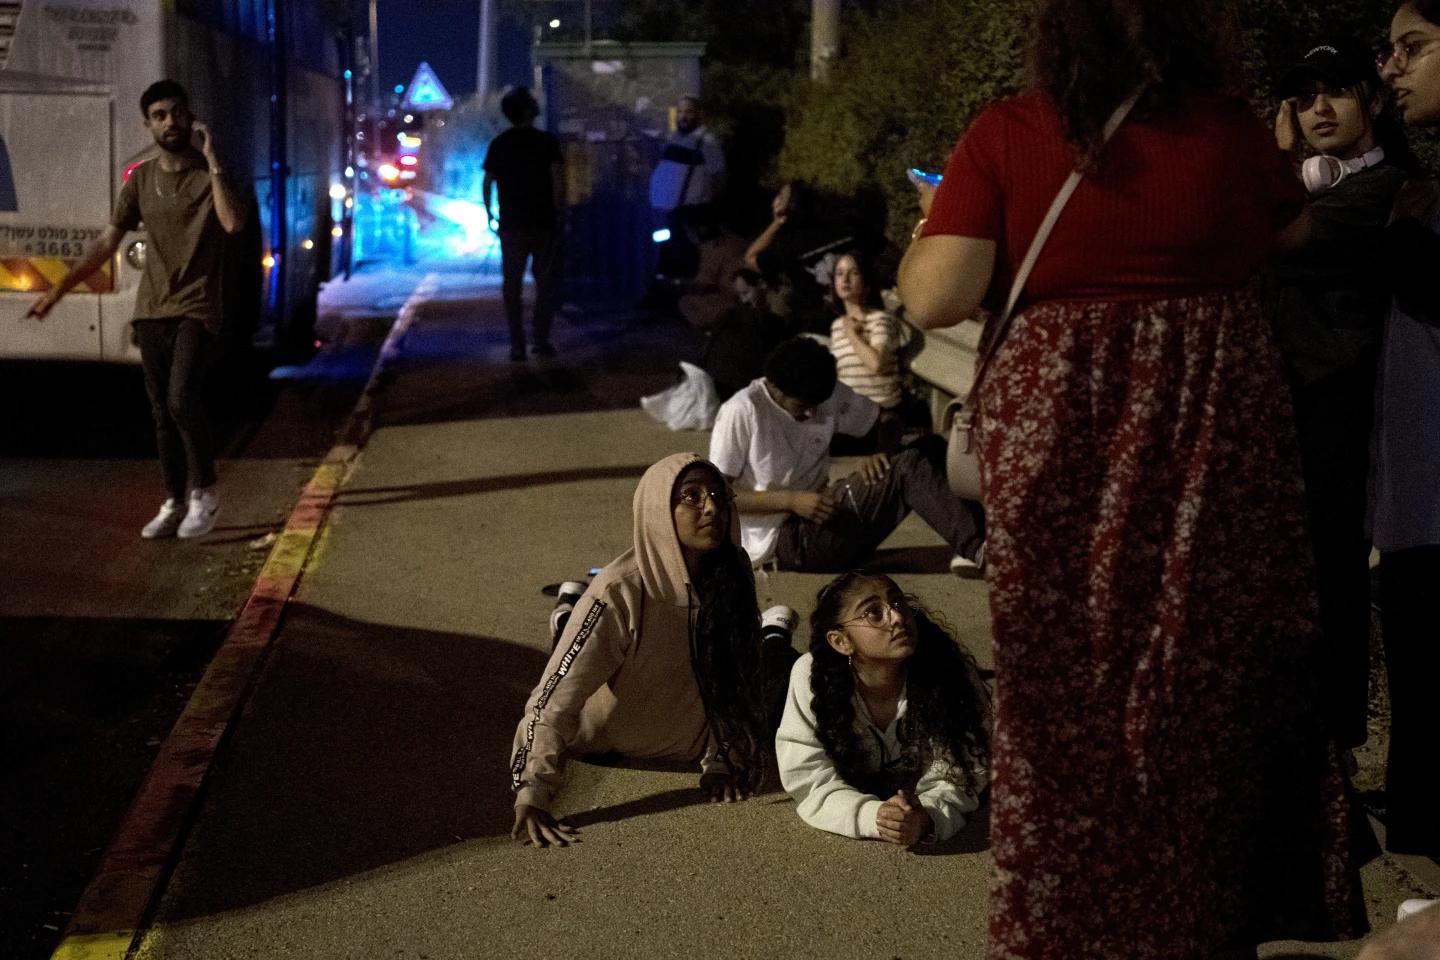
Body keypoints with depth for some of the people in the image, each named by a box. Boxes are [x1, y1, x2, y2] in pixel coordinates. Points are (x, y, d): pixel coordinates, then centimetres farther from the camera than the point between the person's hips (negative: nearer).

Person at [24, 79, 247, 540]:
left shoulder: (211, 175, -5)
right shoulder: (141, 179, 6)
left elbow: (233, 222, -25)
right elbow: (108, 241, 8)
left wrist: (212, 159, -22)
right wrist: (59, 289, 3)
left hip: (197, 311, -5)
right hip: (151, 311, 5)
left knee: (182, 400, -19)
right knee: (161, 412, 7)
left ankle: (204, 492, -1)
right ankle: (174, 503, 17)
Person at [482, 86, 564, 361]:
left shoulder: (499, 144, 2)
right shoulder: (547, 141, -6)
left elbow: (487, 182, 3)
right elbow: (558, 178, -12)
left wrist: (489, 214, 15)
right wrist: (559, 209, -2)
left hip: (512, 225, 2)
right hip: (544, 224, -2)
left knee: (512, 285, 7)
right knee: (546, 282, 9)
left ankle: (517, 345, 3)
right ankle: (541, 341, 7)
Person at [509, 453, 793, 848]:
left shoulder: (733, 574, -22)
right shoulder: (619, 594, -37)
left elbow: (740, 677, -12)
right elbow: (551, 702, -40)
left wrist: (722, 761, -20)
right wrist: (531, 797, -48)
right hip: (608, 744, -3)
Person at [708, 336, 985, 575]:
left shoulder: (829, 395, 3)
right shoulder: (742, 412, -14)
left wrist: (880, 454, -14)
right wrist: (791, 500, -23)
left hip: (820, 520, 7)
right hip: (780, 540, -7)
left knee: (931, 448, -8)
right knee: (907, 467, -21)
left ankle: (970, 550, -22)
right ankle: (975, 547, -23)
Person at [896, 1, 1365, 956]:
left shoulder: (1005, 136, -6)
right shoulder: (1232, 130, -2)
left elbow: (934, 299, -10)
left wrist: (931, 223, 9)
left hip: (1056, 442, 0)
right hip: (1215, 433, 1)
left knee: (1068, 694, 11)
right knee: (1209, 684, 14)